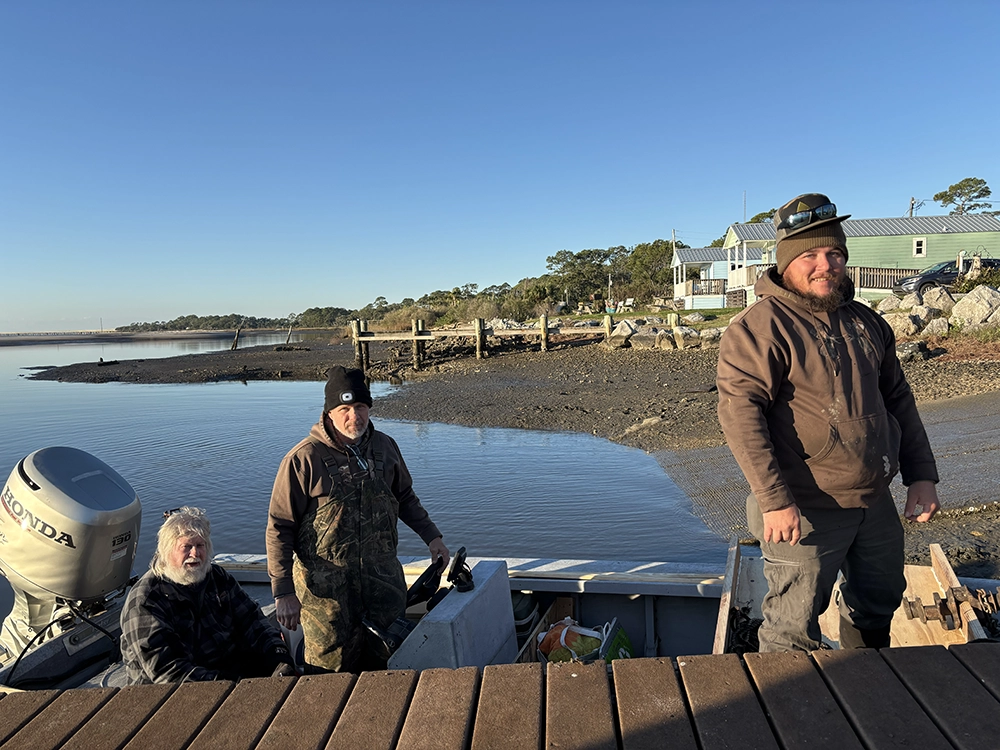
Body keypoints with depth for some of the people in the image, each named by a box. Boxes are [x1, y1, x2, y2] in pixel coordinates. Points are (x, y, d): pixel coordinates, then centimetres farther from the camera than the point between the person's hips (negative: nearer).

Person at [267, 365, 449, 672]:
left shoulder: (385, 446, 2)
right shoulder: (304, 459, -13)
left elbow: (405, 497, 18)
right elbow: (279, 528, -10)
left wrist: (431, 535, 12)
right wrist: (283, 592, -11)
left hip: (384, 578, 4)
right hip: (326, 586, -4)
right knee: (333, 671, 6)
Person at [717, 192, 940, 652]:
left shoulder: (866, 322, 9)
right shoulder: (759, 328, -16)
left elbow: (898, 400, 16)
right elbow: (739, 413, -24)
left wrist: (921, 475, 10)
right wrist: (774, 500, -27)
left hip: (877, 504, 8)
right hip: (804, 511, -8)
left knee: (877, 606, 25)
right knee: (793, 630, 2)